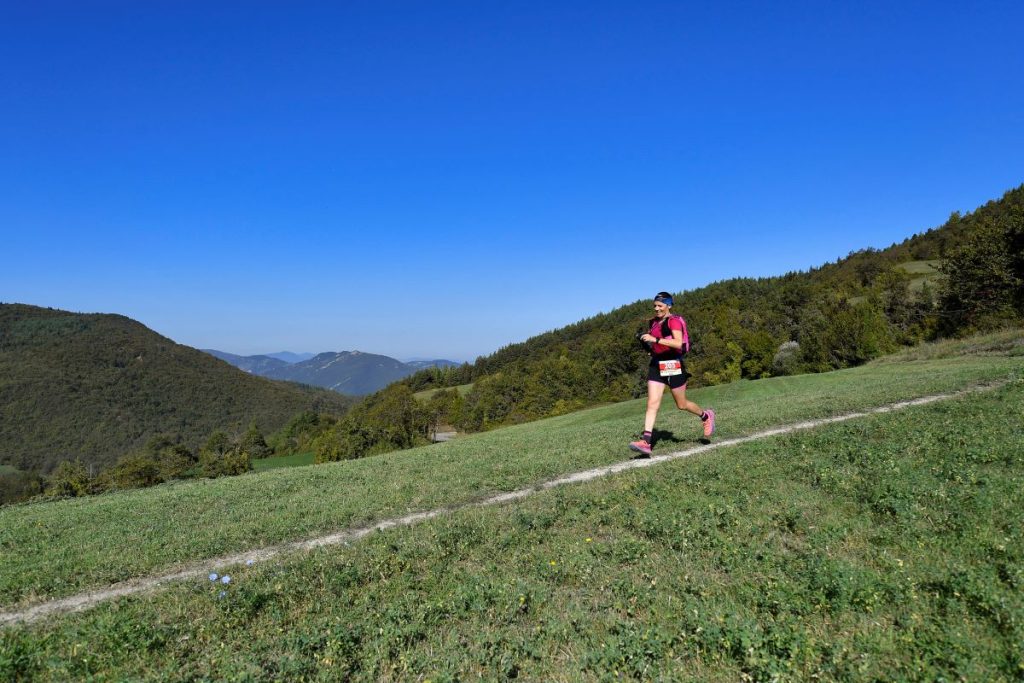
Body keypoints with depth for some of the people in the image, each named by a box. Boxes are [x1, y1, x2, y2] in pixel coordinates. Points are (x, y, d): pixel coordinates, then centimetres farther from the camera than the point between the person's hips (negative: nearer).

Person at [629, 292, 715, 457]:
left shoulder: (674, 321, -12)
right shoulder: (654, 322, 12)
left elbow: (678, 343, -27)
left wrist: (655, 340, -31)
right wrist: (648, 345, 9)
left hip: (673, 365, -6)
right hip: (656, 364, 6)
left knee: (681, 405, 8)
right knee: (652, 403, -7)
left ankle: (706, 416, 38)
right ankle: (646, 441, -13)